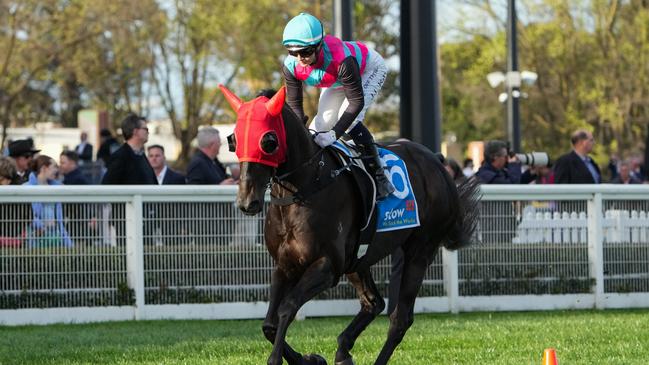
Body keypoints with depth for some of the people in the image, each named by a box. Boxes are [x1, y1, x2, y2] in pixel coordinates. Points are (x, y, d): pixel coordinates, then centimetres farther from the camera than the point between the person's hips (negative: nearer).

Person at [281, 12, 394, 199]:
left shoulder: (341, 59, -46)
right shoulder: (291, 66, -29)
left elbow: (356, 101, -39)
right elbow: (294, 103, -17)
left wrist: (335, 133, -47)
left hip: (369, 69, -6)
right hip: (336, 80, 6)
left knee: (349, 120, -25)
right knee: (322, 124, -2)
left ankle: (379, 176, -16)